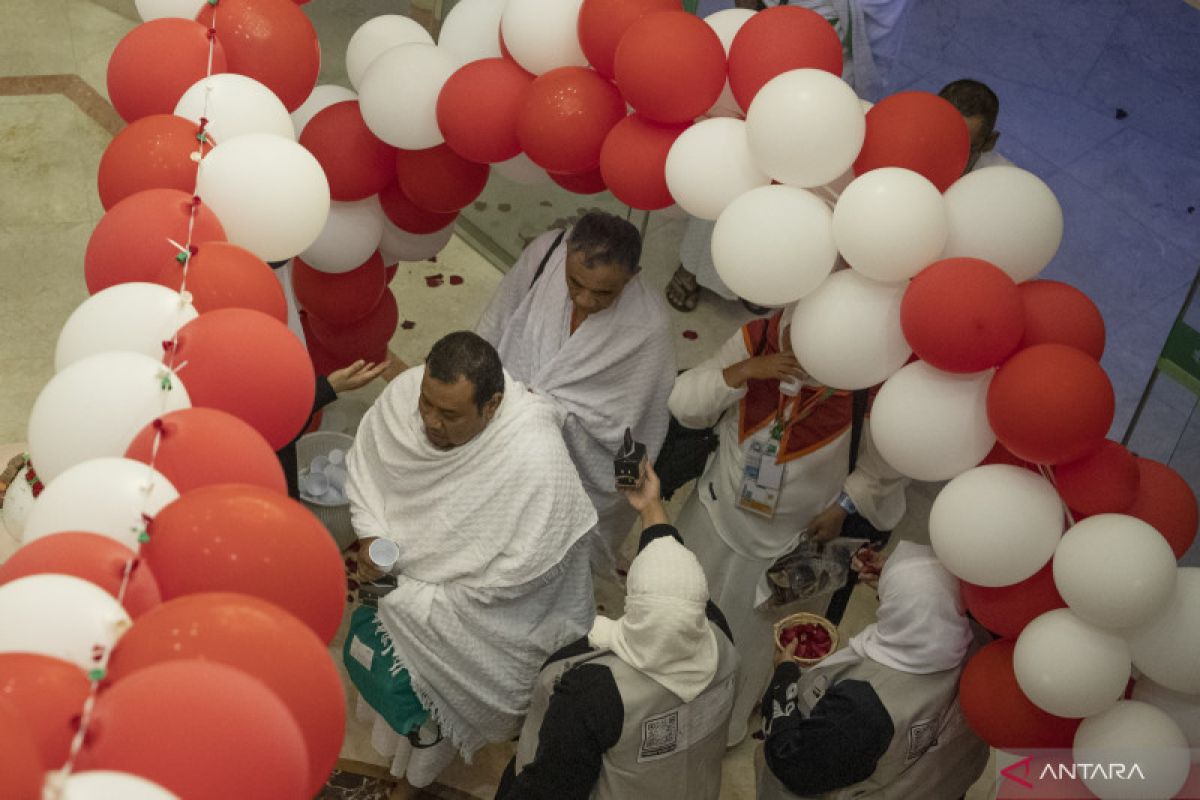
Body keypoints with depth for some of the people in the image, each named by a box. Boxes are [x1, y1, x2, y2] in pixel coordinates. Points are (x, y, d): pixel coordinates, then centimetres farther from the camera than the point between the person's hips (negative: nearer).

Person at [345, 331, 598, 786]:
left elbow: (520, 571, -32)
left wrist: (429, 596, -24)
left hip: (486, 605, -5)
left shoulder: (536, 457, -40)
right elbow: (365, 459, -4)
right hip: (403, 575, 5)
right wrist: (369, 531, -18)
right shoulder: (406, 391, -24)